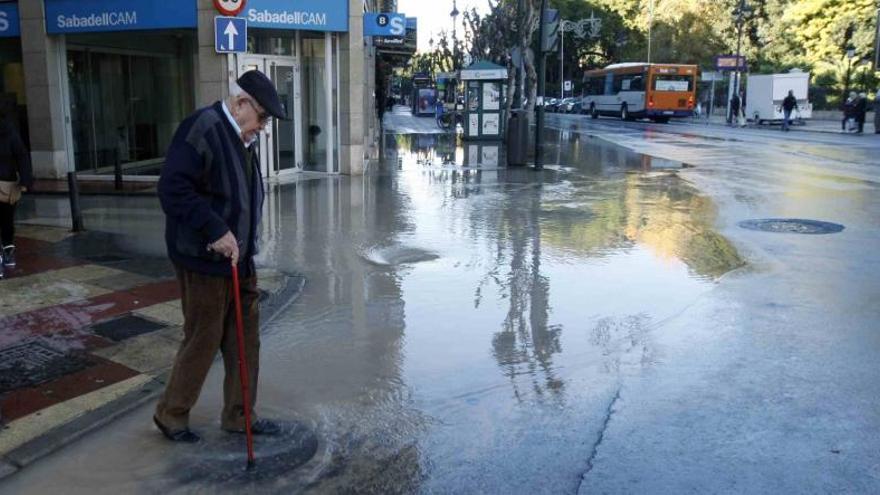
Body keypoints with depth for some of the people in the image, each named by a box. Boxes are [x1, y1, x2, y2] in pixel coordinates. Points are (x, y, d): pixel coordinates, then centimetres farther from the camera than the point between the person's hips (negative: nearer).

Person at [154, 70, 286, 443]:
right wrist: (215, 231, -28)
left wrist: (245, 247, 17)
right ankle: (171, 415, 23)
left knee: (245, 338, 14)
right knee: (203, 341, 2)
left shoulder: (242, 137, 13)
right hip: (204, 260, -9)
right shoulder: (202, 129, -17)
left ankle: (239, 415, 27)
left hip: (238, 258, 9)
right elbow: (172, 188, -26)